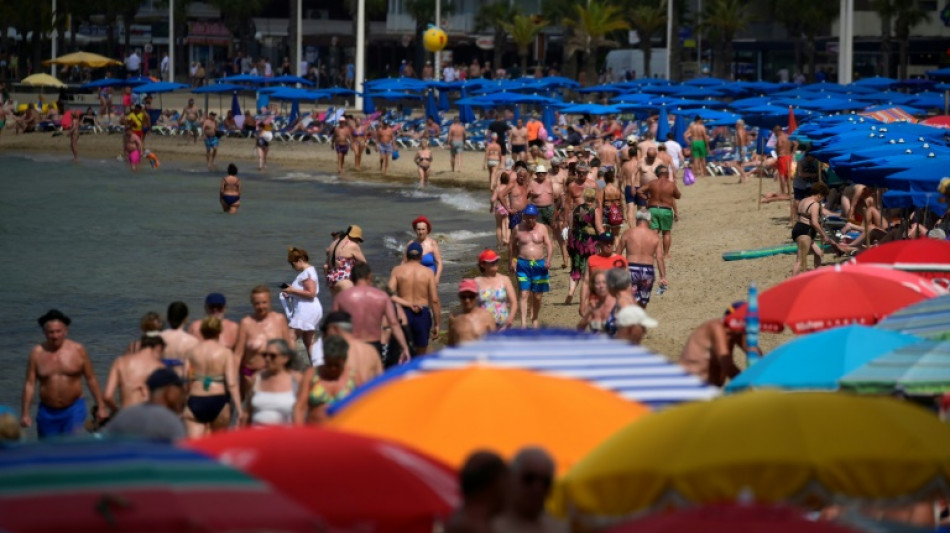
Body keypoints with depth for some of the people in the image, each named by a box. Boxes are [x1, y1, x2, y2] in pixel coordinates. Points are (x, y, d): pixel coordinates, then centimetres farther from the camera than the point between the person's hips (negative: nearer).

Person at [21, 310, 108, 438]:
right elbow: (29, 384, -2)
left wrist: (101, 407, 2)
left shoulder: (78, 350, -2)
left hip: (74, 410, -2)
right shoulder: (37, 353, -2)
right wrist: (25, 414, -5)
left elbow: (91, 380, 2)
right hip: (47, 412, 2)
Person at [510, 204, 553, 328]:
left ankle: (535, 319, 25)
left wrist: (549, 258, -19)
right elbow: (513, 245, 15)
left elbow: (549, 245, -1)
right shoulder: (518, 229, 4)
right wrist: (513, 260, 5)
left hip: (539, 264, 1)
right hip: (523, 264, -1)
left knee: (537, 295, 7)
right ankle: (523, 322, -18)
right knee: (524, 294, -12)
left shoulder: (542, 228, 4)